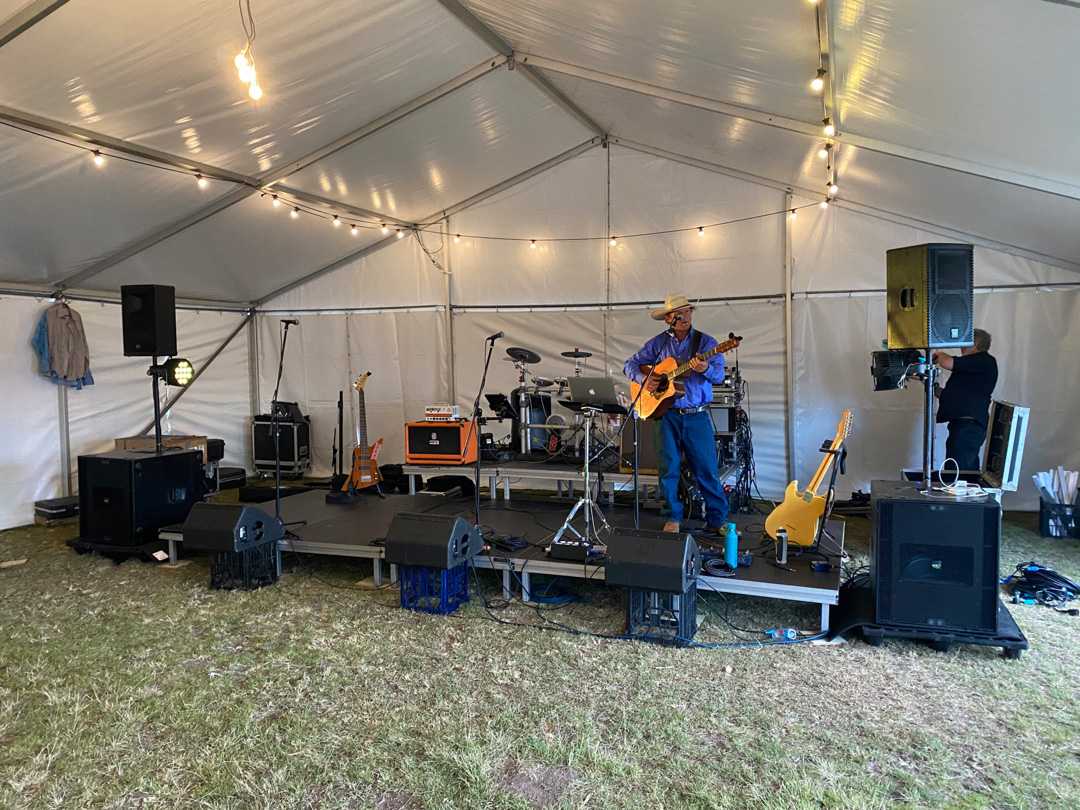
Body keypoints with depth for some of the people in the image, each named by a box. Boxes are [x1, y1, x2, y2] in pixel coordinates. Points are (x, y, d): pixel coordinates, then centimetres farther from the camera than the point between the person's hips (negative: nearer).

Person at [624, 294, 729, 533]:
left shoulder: (706, 341, 3)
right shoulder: (659, 343, 6)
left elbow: (719, 373, -9)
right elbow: (630, 365, 10)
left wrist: (705, 368, -31)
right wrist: (644, 379, -9)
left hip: (698, 416, -1)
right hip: (668, 415, 1)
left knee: (707, 470, 2)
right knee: (669, 468, 3)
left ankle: (717, 519, 15)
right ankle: (673, 518, 17)